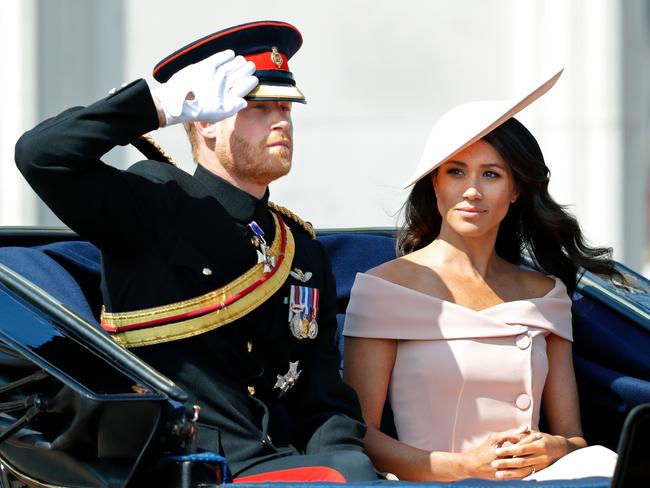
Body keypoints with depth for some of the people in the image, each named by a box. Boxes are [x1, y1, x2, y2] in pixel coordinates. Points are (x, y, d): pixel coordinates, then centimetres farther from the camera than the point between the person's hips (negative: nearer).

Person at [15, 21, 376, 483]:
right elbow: (42, 155, -15)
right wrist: (167, 102, -11)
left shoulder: (304, 250, 18)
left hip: (281, 463, 6)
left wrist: (338, 457, -8)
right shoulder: (157, 205, 2)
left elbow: (327, 405, 14)